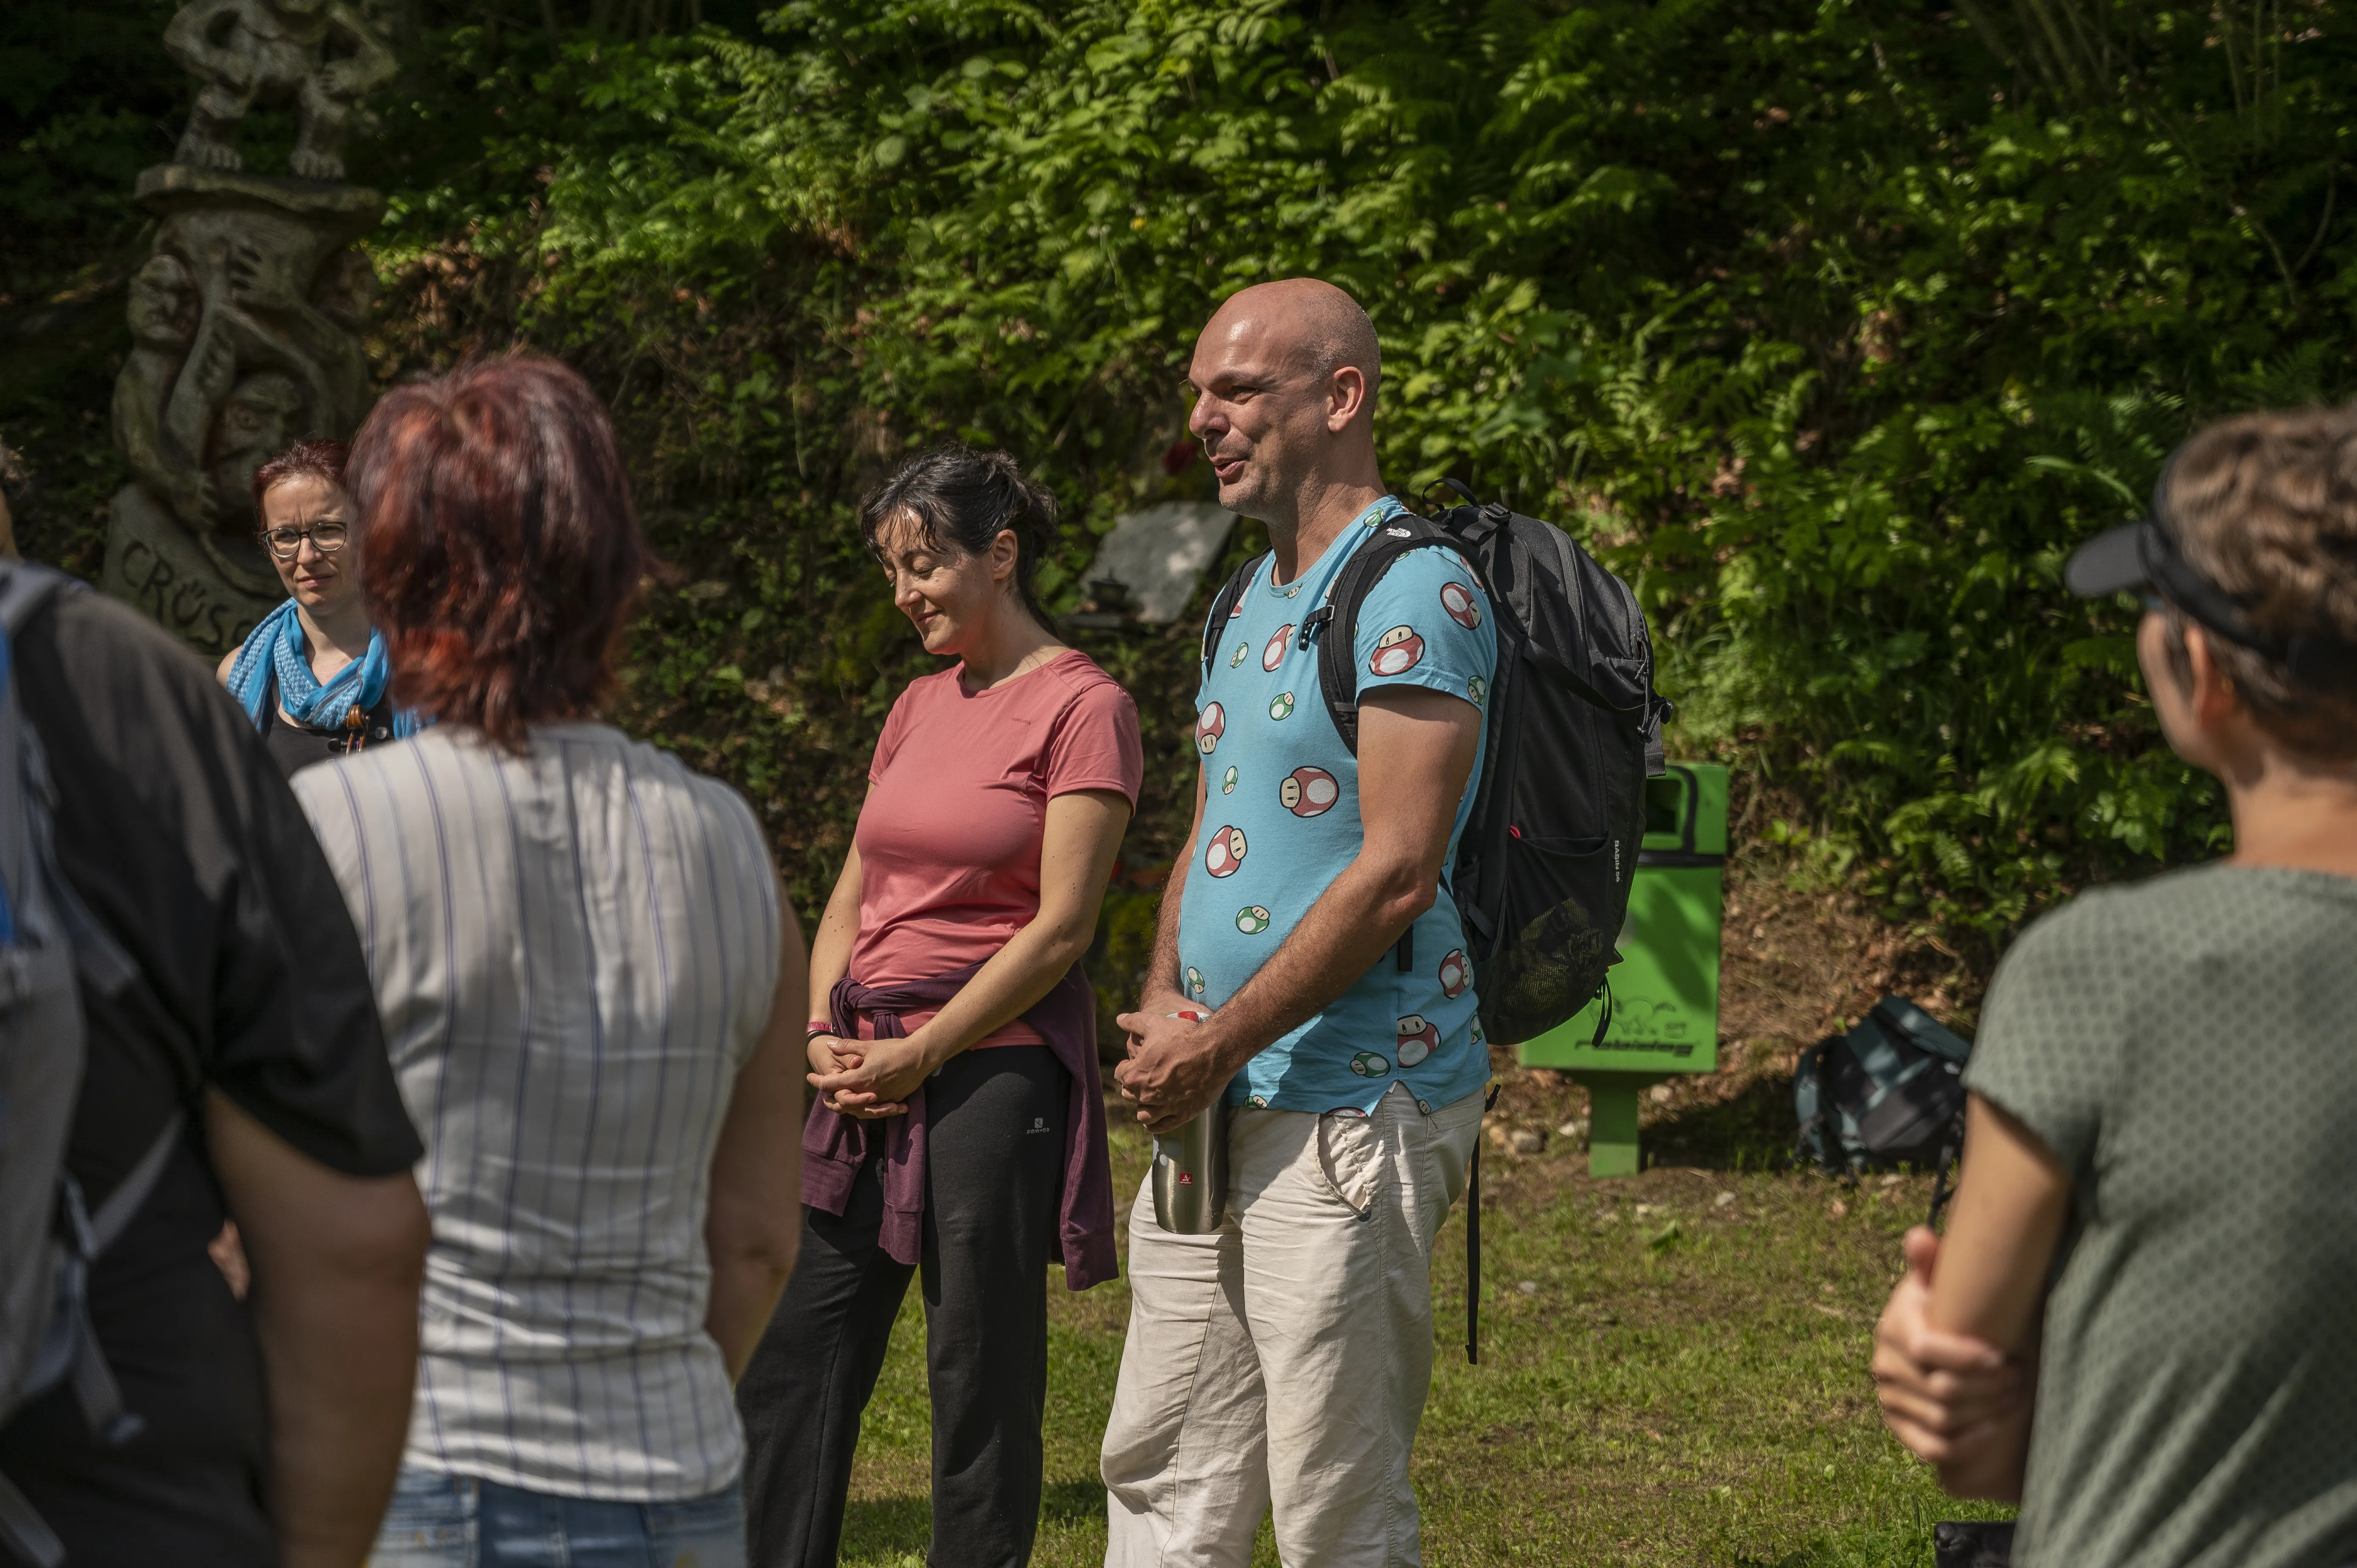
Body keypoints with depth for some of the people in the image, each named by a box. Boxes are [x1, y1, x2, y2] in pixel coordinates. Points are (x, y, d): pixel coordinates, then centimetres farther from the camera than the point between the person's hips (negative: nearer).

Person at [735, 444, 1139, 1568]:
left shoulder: (1082, 707, -7)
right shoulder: (920, 706, 15)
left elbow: (1060, 928, -12)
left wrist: (920, 1054, -12)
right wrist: (827, 1035, 2)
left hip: (994, 1065, -7)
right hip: (869, 1078, 7)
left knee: (981, 1375, -1)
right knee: (794, 1356, 6)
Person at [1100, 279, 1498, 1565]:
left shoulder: (1414, 592, -13)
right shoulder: (1253, 602, 18)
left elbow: (1395, 873, -19)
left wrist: (1221, 1044, -15)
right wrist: (1162, 1004, 4)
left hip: (1354, 1107, -9)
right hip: (1215, 1113, 9)